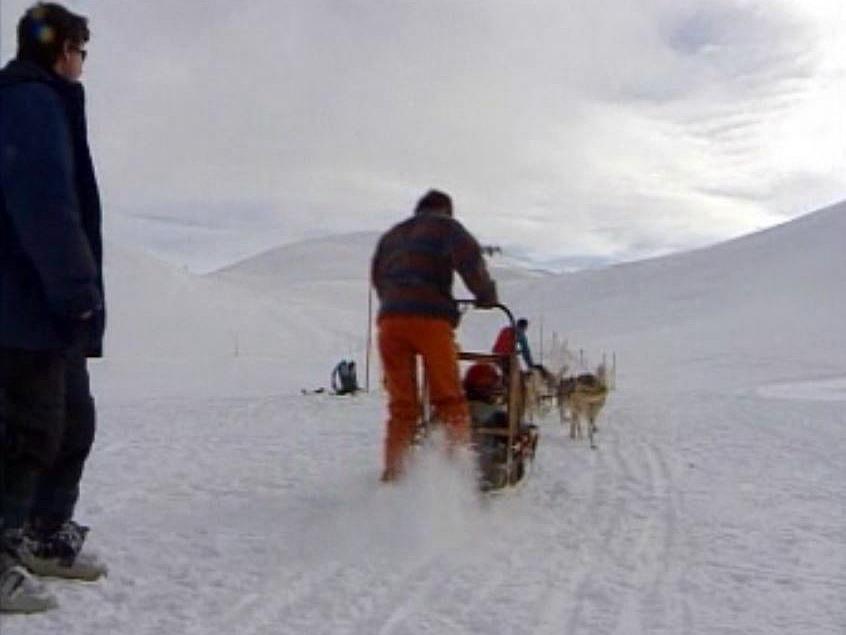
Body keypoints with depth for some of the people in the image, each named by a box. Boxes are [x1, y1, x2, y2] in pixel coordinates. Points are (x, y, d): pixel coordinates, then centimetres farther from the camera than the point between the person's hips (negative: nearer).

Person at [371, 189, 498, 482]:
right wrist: (486, 295, 7)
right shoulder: (445, 226, 12)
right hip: (430, 317, -4)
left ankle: (393, 472, 1)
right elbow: (469, 257, -3)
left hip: (390, 318, 5)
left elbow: (377, 275, 30)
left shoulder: (391, 235, 29)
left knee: (401, 403, 7)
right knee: (449, 399, -2)